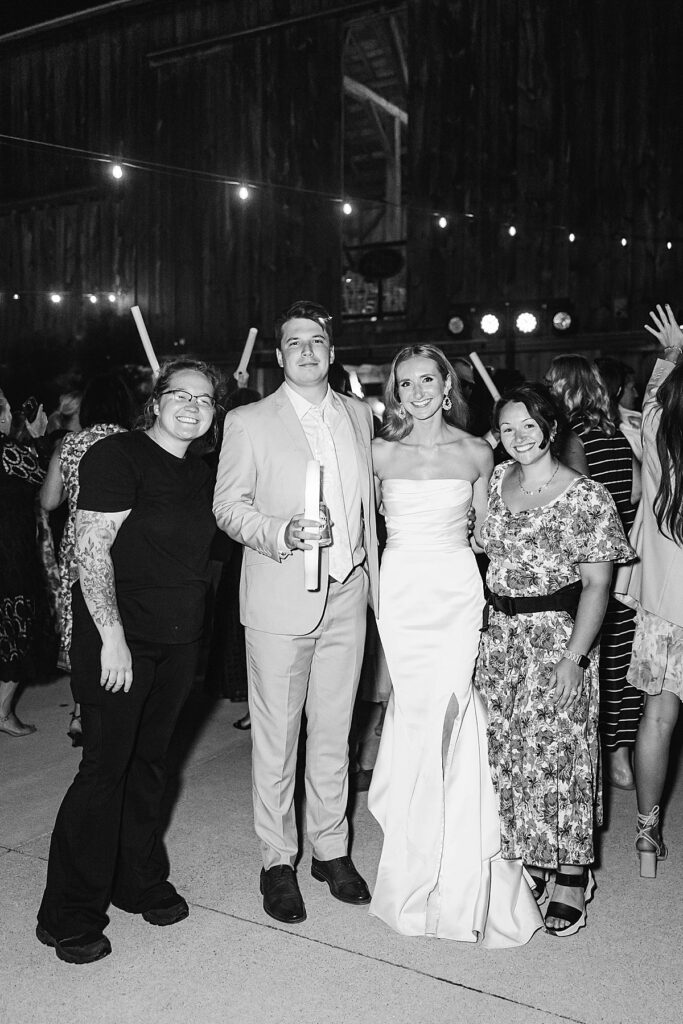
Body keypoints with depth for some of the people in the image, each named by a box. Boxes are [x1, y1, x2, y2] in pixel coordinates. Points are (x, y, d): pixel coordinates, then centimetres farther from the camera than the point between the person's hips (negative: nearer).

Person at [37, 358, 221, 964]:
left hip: (179, 640, 7)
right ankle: (71, 917, 12)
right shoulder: (116, 456, -11)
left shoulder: (200, 472, 11)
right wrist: (112, 635, -20)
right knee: (105, 767, -2)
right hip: (121, 639, -6)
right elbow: (91, 551, -16)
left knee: (150, 762, 16)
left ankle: (141, 883, 31)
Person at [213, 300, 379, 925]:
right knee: (275, 737, 4)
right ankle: (278, 860, 20)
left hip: (347, 597, 4)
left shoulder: (360, 415, 11)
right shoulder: (247, 423, -2)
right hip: (281, 599, -4)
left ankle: (331, 849, 28)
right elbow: (228, 506, -3)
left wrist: (371, 573, 13)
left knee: (334, 731, 13)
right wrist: (281, 533, -21)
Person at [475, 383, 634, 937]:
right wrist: (484, 628, 11)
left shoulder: (588, 497, -11)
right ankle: (528, 860, 28)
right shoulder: (497, 480, 6)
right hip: (500, 634, 6)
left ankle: (572, 876, 15)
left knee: (559, 751, 0)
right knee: (507, 749, 11)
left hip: (558, 636, -6)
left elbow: (596, 585, -12)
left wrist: (575, 657, -19)